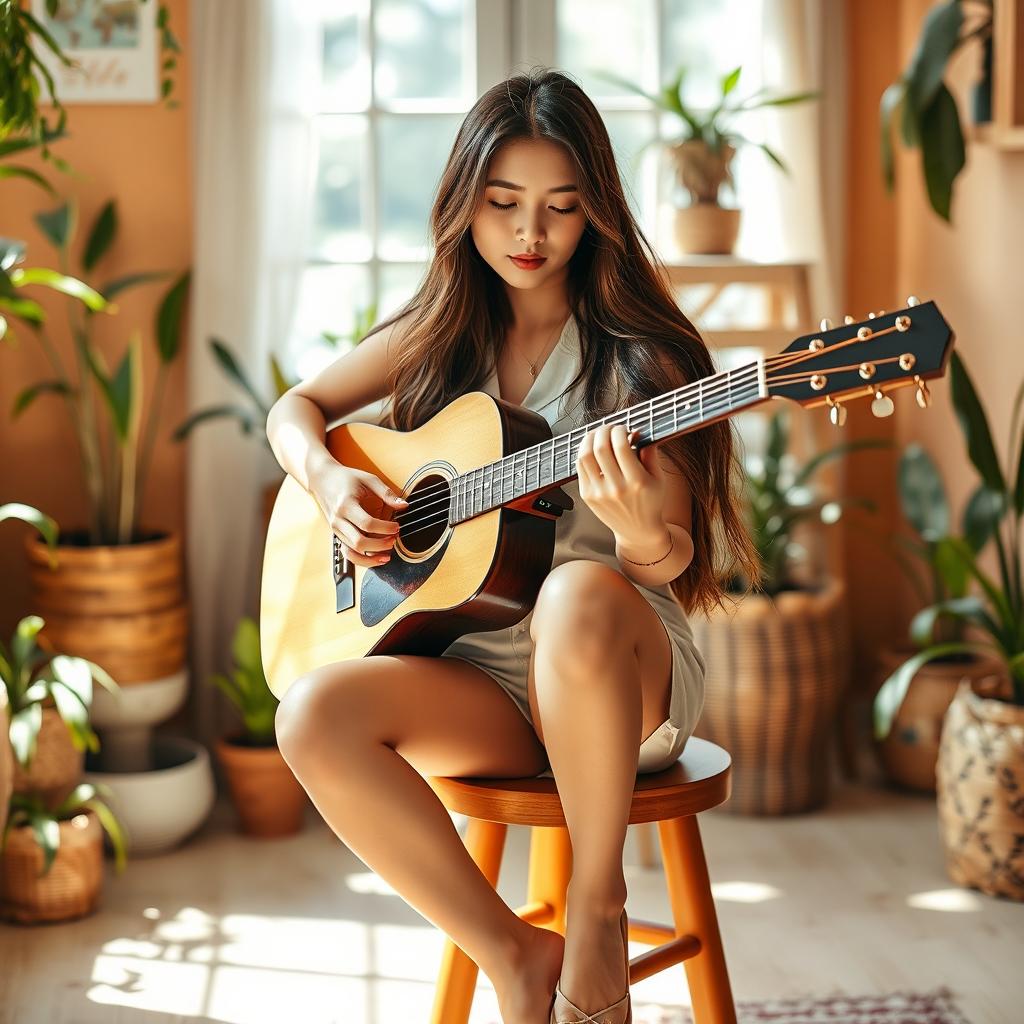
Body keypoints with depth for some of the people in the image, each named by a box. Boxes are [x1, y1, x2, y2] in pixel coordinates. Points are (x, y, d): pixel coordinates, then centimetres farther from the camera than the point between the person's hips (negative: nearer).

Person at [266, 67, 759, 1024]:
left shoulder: (638, 358, -4)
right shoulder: (437, 335, 9)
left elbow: (671, 559, -8)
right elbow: (294, 409, 19)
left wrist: (639, 529, -32)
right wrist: (329, 481, -3)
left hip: (621, 671, -3)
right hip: (476, 671, 4)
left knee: (580, 595, -40)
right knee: (314, 717, -27)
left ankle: (596, 905, -17)